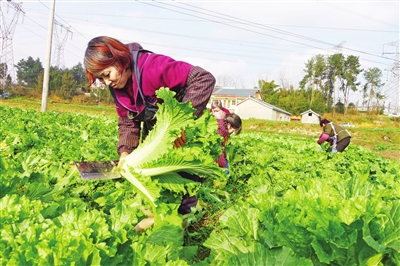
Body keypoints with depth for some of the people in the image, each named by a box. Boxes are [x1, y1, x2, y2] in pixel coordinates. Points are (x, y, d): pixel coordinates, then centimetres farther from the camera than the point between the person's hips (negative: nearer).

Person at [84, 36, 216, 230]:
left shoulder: (152, 66, -31)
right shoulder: (117, 87, -6)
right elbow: (127, 122, -1)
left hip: (185, 133, -7)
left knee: (186, 174, -5)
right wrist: (125, 152, -19)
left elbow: (205, 79, -36)